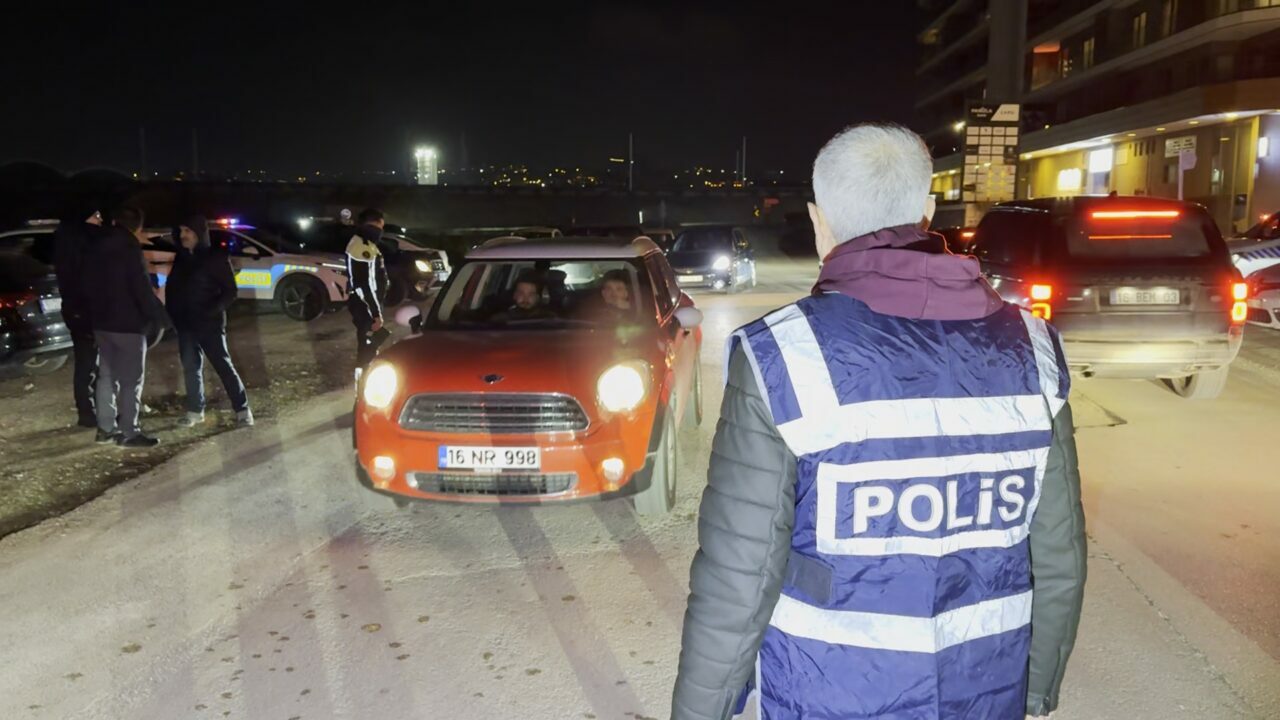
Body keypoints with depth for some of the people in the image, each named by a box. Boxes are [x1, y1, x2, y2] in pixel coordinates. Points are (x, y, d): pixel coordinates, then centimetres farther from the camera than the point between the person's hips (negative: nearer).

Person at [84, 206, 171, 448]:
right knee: (131, 379, -3)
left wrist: (96, 313, 23)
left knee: (107, 375, 15)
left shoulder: (97, 249, 11)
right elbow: (143, 291, -19)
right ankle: (128, 432, -2)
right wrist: (161, 318, -11)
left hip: (102, 322, 8)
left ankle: (105, 427, 19)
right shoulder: (130, 250, -15)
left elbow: (91, 286, 16)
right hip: (127, 324, -8)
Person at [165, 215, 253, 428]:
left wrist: (210, 311, -20)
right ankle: (195, 411, 17)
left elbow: (230, 293, -9)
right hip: (185, 323, 6)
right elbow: (172, 287, 16)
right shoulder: (181, 258, 8)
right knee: (191, 367, 9)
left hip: (210, 323, -6)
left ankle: (243, 410, 2)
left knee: (223, 365, -4)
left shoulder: (217, 258, -8)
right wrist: (172, 314, 3)